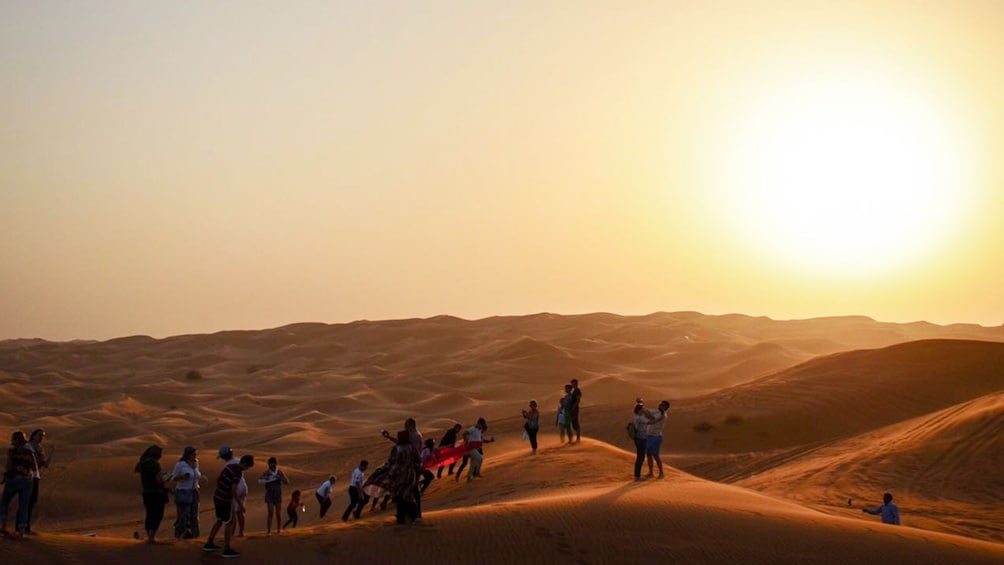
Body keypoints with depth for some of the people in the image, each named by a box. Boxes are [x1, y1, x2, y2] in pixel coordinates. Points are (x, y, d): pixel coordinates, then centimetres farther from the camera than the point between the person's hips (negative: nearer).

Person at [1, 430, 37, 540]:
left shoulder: (11, 451, -5)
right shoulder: (30, 452, 7)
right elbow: (34, 468, 10)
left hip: (13, 479, -3)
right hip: (27, 481, 3)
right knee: (23, 507, 5)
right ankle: (21, 532, -4)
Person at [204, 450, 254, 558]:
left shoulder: (229, 465, 9)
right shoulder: (238, 472, -20)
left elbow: (218, 480, 18)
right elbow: (233, 489, -26)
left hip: (217, 497, 9)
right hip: (225, 500, -9)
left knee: (220, 521, 21)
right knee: (229, 523, 0)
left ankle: (209, 544, 25)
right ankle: (227, 550, 2)